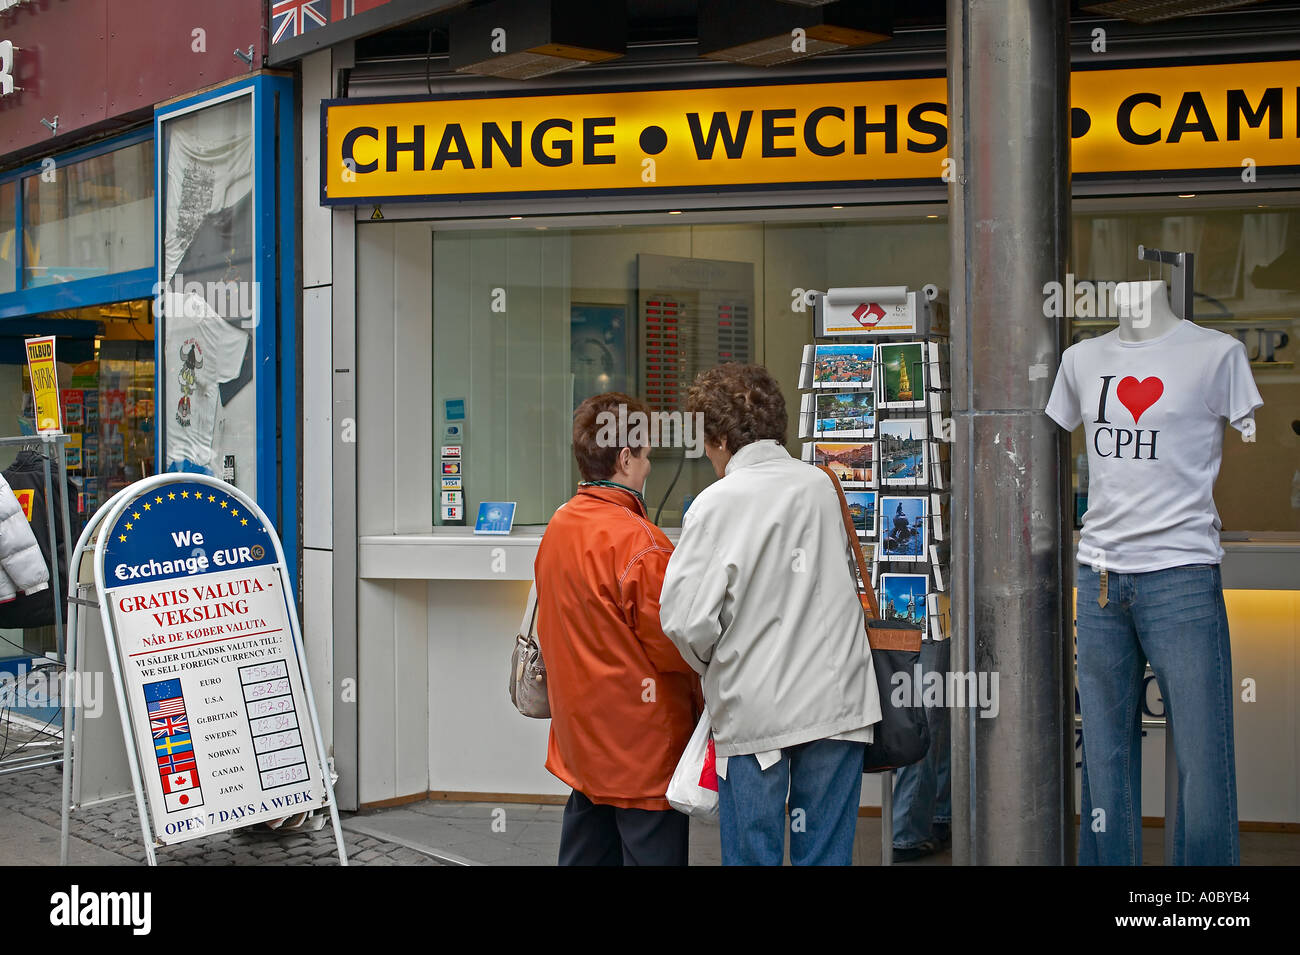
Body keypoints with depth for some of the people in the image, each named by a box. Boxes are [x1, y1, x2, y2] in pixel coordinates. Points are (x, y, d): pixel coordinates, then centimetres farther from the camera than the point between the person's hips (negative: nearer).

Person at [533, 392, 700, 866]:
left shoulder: (557, 528, 6)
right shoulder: (636, 539, -20)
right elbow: (670, 644, -17)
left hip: (580, 734, 9)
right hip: (642, 742, -8)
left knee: (586, 850, 16)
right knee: (652, 848, -1)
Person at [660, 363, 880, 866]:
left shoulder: (716, 503, -10)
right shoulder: (821, 485, 6)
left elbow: (685, 619, -15)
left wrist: (712, 666, 5)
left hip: (753, 708, -4)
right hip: (834, 700, 4)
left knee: (752, 854, 7)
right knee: (825, 853, 10)